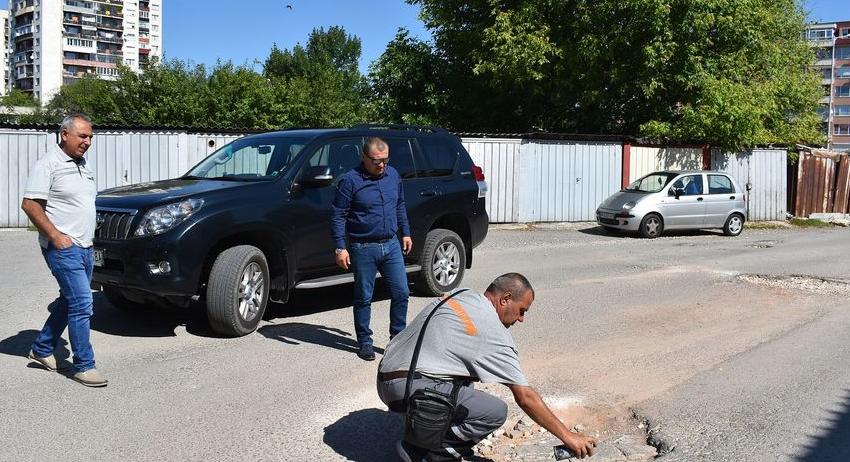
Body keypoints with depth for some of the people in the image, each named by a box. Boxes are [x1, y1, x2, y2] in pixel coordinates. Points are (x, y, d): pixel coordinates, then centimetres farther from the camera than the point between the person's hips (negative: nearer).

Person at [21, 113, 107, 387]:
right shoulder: (48, 164, -10)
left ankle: (42, 349, 33)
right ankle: (84, 366, -3)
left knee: (70, 301, 17)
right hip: (63, 248, -9)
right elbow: (29, 204, -15)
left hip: (85, 247, 9)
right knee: (82, 305, -11)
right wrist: (55, 236, -19)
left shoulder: (82, 164, 15)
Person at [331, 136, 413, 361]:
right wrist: (340, 247, -14)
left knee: (401, 293, 3)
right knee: (363, 297, 6)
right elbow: (338, 216, -9)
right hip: (363, 248, -4)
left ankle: (398, 337, 18)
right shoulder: (350, 180, -10)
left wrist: (405, 232, 17)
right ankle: (364, 341, 19)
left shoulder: (393, 175, 7)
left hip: (392, 244, 5)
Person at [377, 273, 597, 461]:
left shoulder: (460, 294, 12)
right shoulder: (495, 335, -10)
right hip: (409, 389, -9)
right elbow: (525, 397, -8)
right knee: (495, 412, -8)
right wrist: (567, 436, 0)